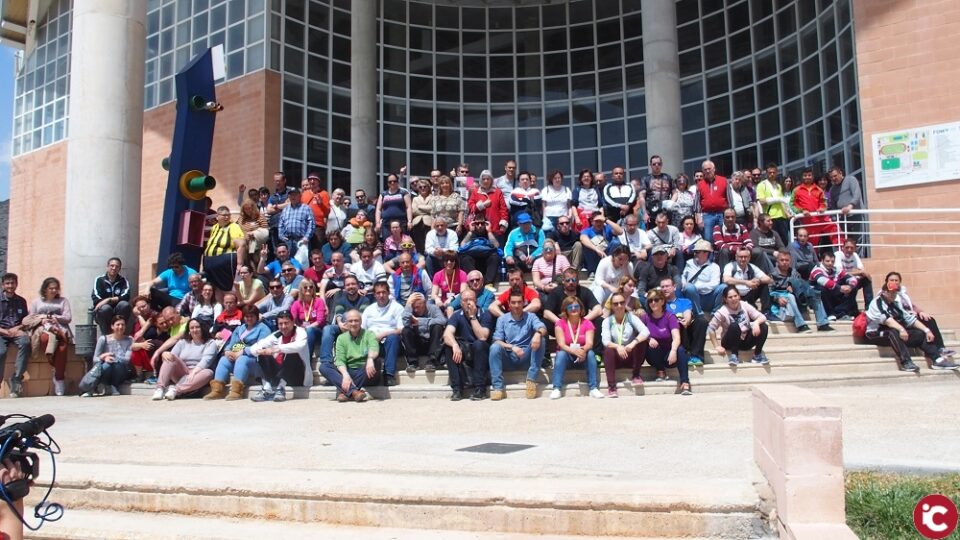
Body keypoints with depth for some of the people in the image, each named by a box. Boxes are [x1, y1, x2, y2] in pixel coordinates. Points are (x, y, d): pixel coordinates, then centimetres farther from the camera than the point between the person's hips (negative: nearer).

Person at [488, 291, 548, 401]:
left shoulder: (530, 317, 6)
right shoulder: (502, 319, 8)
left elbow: (543, 328, -14)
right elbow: (497, 341, -3)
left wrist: (538, 333, -40)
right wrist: (512, 347, -21)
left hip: (526, 357, 0)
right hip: (509, 357, 0)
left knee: (540, 341, -25)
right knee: (494, 347, -28)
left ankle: (531, 379, -24)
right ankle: (498, 387, -30)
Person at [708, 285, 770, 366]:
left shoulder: (745, 305, -6)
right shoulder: (722, 312, -15)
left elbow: (762, 317, -9)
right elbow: (711, 328, -13)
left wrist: (756, 323, -33)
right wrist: (717, 347, -18)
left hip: (746, 342, 4)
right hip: (731, 343, -3)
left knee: (763, 326, -20)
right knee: (734, 326, -34)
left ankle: (757, 355, -6)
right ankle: (734, 355, -19)